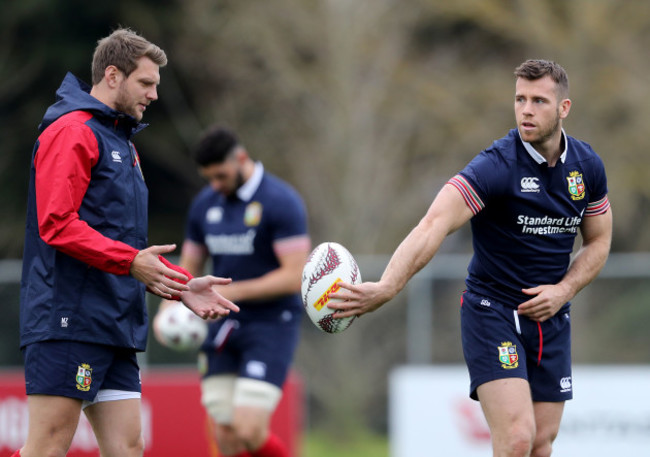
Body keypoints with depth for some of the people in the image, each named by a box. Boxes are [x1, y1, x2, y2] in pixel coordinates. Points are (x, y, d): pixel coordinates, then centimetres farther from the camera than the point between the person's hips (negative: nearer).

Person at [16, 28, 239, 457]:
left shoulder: (122, 142, 25)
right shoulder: (73, 132, -5)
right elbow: (56, 224, -16)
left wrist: (181, 284, 16)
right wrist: (130, 261, -23)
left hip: (115, 329, 10)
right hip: (69, 321, -10)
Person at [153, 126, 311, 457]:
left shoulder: (281, 202, -11)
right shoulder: (204, 204, 9)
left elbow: (295, 276, -16)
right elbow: (188, 267, 18)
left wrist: (231, 291, -18)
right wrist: (169, 308, -2)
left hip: (271, 326, -6)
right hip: (224, 328, 6)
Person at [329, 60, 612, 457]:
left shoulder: (587, 166, 0)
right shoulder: (497, 166, -20)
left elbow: (598, 241, 14)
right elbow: (433, 227, -32)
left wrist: (564, 290, -6)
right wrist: (386, 287, -47)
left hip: (551, 318, 6)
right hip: (492, 315, -6)